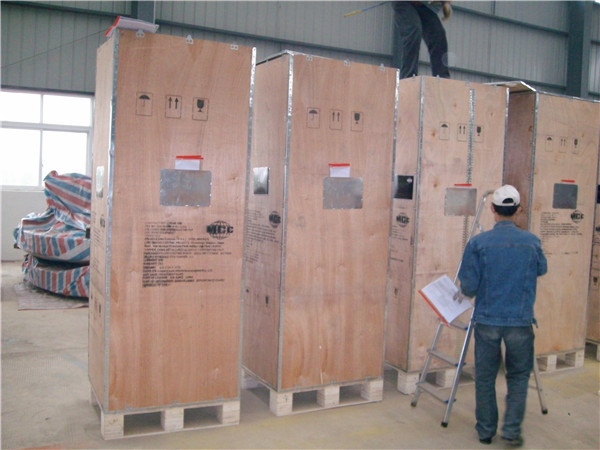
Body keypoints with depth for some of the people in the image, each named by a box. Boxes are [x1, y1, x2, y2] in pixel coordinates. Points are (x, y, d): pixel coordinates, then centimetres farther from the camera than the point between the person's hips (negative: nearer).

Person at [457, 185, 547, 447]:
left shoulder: (478, 243, -9)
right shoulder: (532, 242, -3)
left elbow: (468, 288, -8)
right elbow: (542, 270, 18)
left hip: (487, 321, 0)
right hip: (520, 322, 1)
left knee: (485, 377, 13)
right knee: (518, 376, 17)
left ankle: (485, 431, 23)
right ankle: (512, 431, 15)